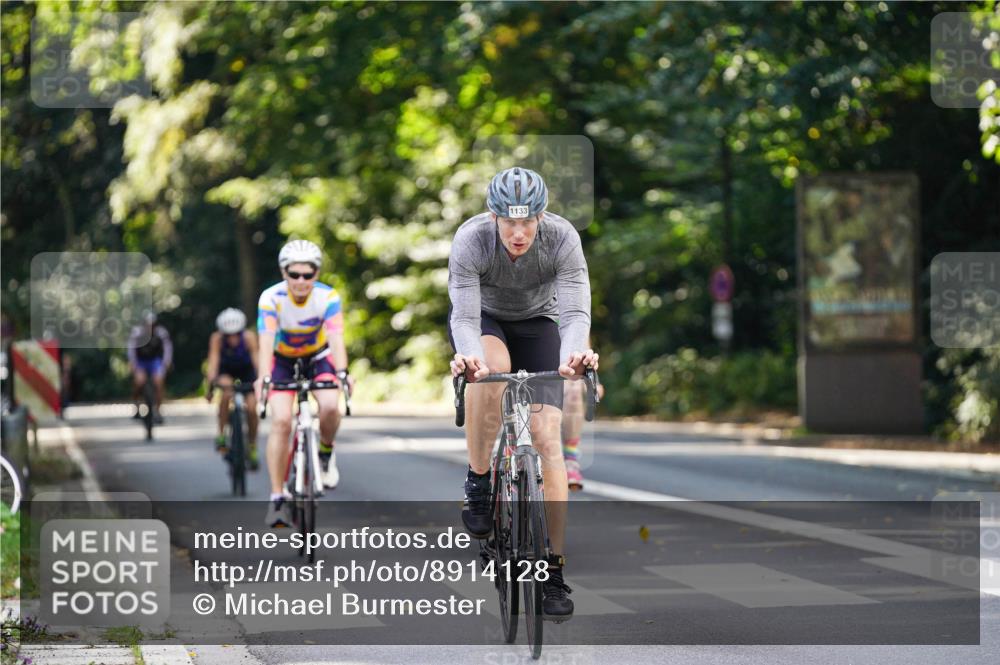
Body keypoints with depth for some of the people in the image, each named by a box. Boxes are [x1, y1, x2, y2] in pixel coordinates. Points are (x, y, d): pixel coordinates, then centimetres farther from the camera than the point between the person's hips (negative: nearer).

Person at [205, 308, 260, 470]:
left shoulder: (249, 337, -32)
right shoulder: (217, 339, -30)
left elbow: (257, 359, -37)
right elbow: (213, 361, -36)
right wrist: (211, 383, -51)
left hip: (246, 371, 0)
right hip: (226, 371, 0)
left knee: (252, 408, -14)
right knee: (226, 393, -33)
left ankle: (252, 448, 9)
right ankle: (221, 435, -22)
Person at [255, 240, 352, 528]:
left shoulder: (328, 297, -25)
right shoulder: (271, 298, -26)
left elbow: (336, 338, -36)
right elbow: (266, 342, -37)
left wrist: (342, 373, -54)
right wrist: (264, 378, -53)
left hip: (318, 357, 0)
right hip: (283, 360, 0)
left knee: (330, 406, -27)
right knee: (281, 421, -19)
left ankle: (326, 452, 6)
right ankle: (278, 497, -12)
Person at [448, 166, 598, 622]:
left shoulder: (563, 238, -30)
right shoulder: (471, 239, -32)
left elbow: (575, 311, -37)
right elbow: (465, 316, -39)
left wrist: (573, 353, -59)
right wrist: (468, 356, -61)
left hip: (537, 323, 1)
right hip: (484, 318, -1)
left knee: (547, 436, -15)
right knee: (491, 366, -38)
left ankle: (555, 572, -12)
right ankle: (477, 483, -19)